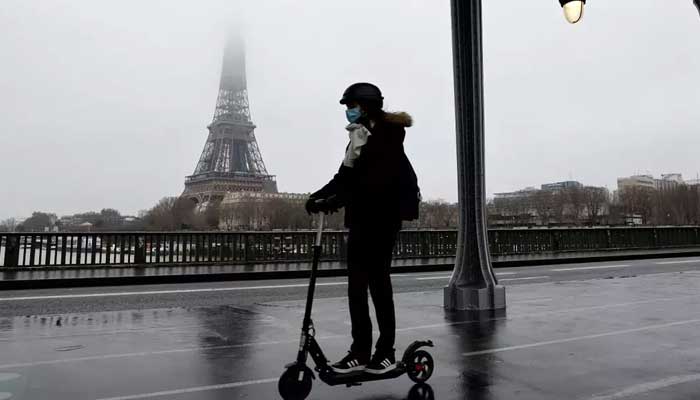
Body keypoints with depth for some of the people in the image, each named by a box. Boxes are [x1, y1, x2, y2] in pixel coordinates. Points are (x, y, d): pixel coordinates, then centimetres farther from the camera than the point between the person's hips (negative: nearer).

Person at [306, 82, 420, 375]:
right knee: (356, 284, 6)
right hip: (362, 217, 8)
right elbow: (345, 177, 12)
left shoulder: (387, 135, -10)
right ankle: (360, 352, 14)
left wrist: (335, 201, -28)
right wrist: (318, 196, -1)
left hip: (383, 216, -8)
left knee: (377, 282, -2)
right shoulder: (359, 137, 15)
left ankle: (386, 351, 12)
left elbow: (371, 181, -23)